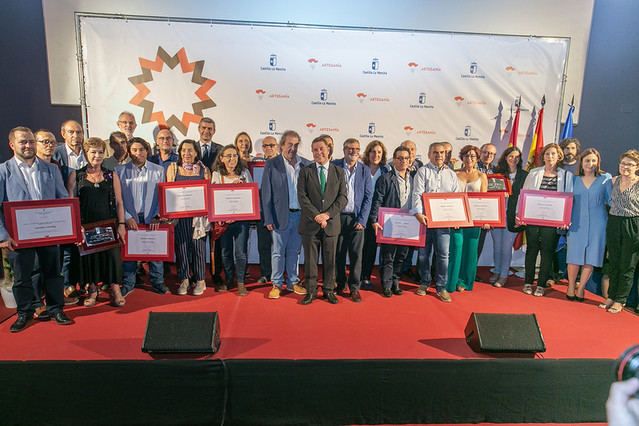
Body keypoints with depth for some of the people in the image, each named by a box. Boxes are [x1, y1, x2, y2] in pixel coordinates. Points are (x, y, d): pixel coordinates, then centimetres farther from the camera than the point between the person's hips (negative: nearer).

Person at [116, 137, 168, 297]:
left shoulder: (158, 170, 4)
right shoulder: (120, 171, 3)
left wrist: (157, 216, -8)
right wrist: (127, 217, -9)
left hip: (152, 219, 0)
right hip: (130, 219, 0)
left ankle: (157, 282, 18)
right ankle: (128, 283, 22)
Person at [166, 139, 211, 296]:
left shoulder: (204, 170, 6)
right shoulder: (173, 168, 7)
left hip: (199, 214, 0)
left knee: (198, 246, 1)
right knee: (181, 246, 1)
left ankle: (200, 280, 12)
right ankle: (183, 280, 13)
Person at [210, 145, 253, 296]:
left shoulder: (245, 172, 6)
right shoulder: (216, 174, 4)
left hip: (241, 218, -1)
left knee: (241, 252, -3)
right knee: (226, 252, 11)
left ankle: (241, 282, 11)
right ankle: (228, 280, 28)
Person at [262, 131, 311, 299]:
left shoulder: (306, 164, 4)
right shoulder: (272, 164, -4)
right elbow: (266, 193, -4)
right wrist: (268, 219, -8)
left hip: (300, 214, 3)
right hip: (281, 215, -3)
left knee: (294, 251, 14)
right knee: (278, 252, 6)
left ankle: (293, 282, 27)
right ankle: (276, 284, 19)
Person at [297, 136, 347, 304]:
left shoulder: (339, 172, 8)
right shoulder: (305, 171, 4)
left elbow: (343, 198, 1)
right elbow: (302, 197, -4)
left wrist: (328, 214, -12)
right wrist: (316, 215, -15)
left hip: (331, 223, 1)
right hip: (310, 223, -1)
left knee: (330, 259, 9)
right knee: (310, 259, 6)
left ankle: (329, 290, 22)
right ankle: (310, 290, 17)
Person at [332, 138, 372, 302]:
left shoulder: (365, 170, 4)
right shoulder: (334, 166, 0)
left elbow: (368, 197, 3)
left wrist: (362, 220, -4)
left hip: (357, 218, 1)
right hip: (338, 216, 0)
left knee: (356, 254, 2)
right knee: (338, 253, 6)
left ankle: (354, 287, 14)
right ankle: (339, 284, 22)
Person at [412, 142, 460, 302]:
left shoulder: (451, 174, 15)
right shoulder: (422, 171, 3)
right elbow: (417, 194, -7)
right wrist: (418, 213, -20)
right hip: (425, 218, -2)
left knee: (443, 254, -1)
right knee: (424, 253, 7)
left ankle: (441, 287, 9)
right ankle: (424, 283, 23)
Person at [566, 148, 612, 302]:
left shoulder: (605, 179, 5)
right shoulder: (574, 180, 8)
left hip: (597, 224, 0)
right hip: (577, 224, 0)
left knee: (590, 258, 4)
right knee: (574, 257, 1)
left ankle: (580, 288, 18)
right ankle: (571, 287, 16)